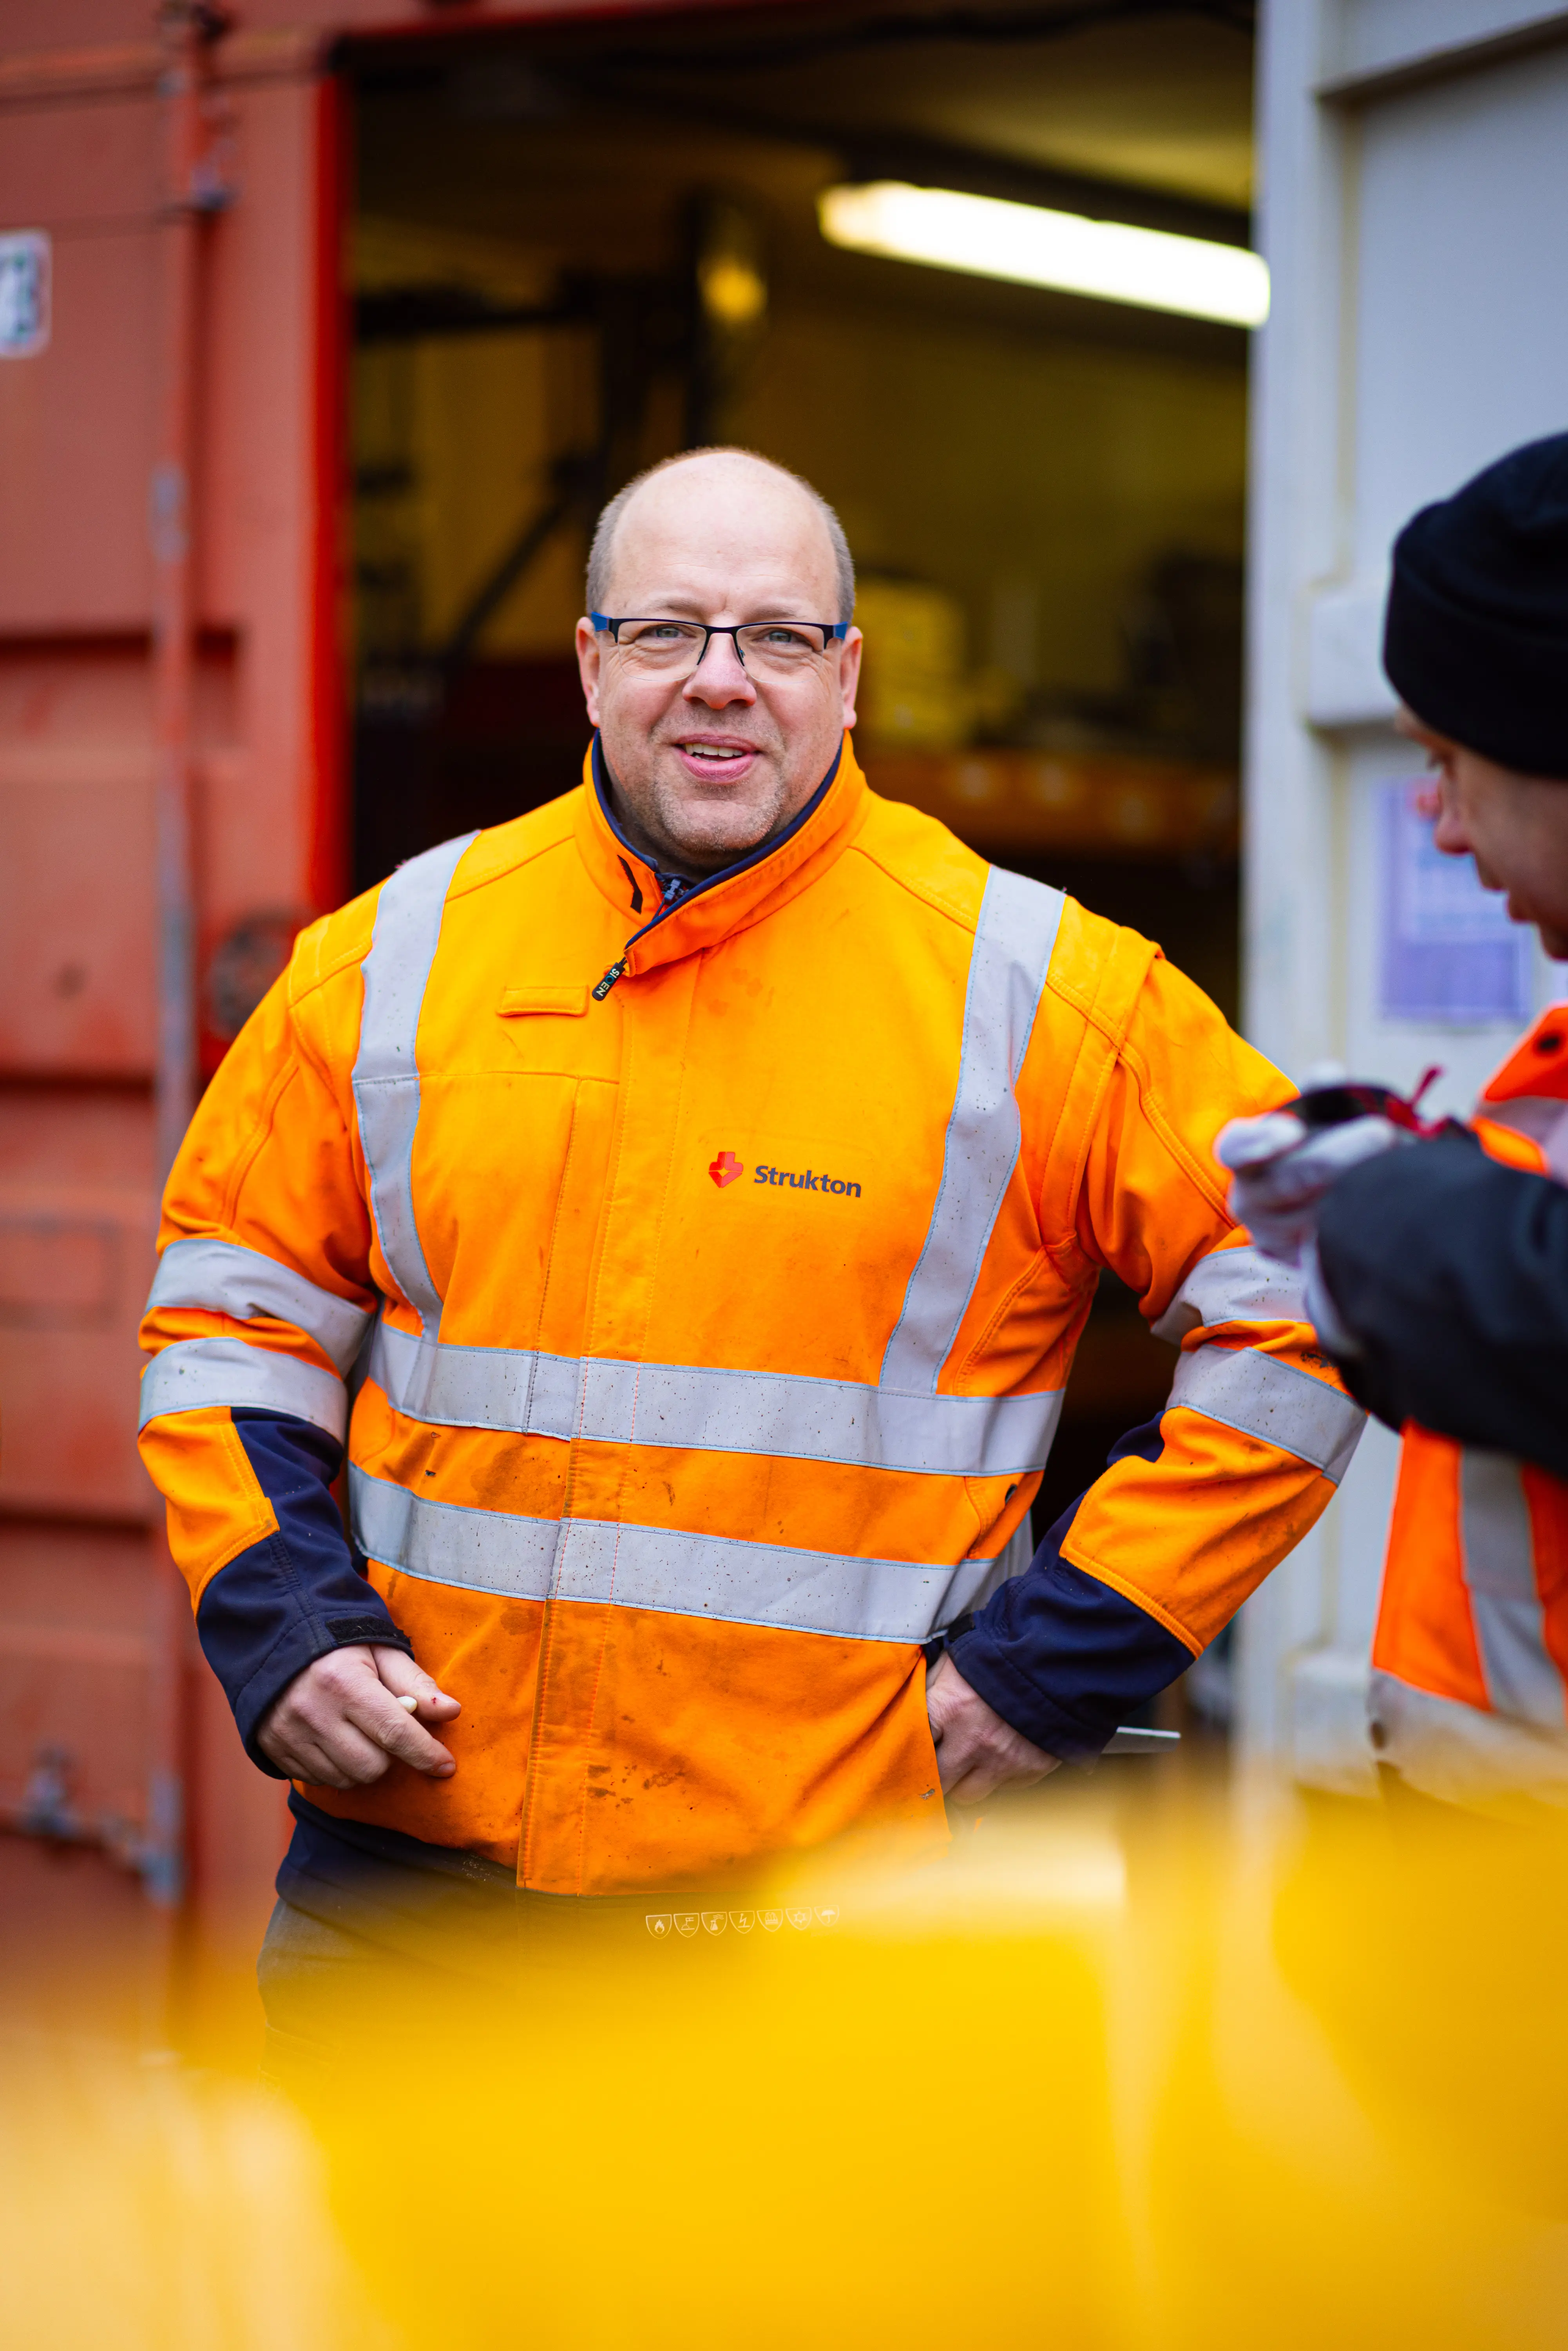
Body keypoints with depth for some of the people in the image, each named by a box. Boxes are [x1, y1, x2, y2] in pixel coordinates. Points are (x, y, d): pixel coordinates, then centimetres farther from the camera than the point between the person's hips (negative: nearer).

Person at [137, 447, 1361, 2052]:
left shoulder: (1035, 991, -3)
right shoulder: (394, 958, 5)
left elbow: (1300, 1310, 0)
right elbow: (231, 1304, 15)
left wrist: (1070, 1652, -5)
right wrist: (278, 1616, 1)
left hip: (831, 1884, -2)